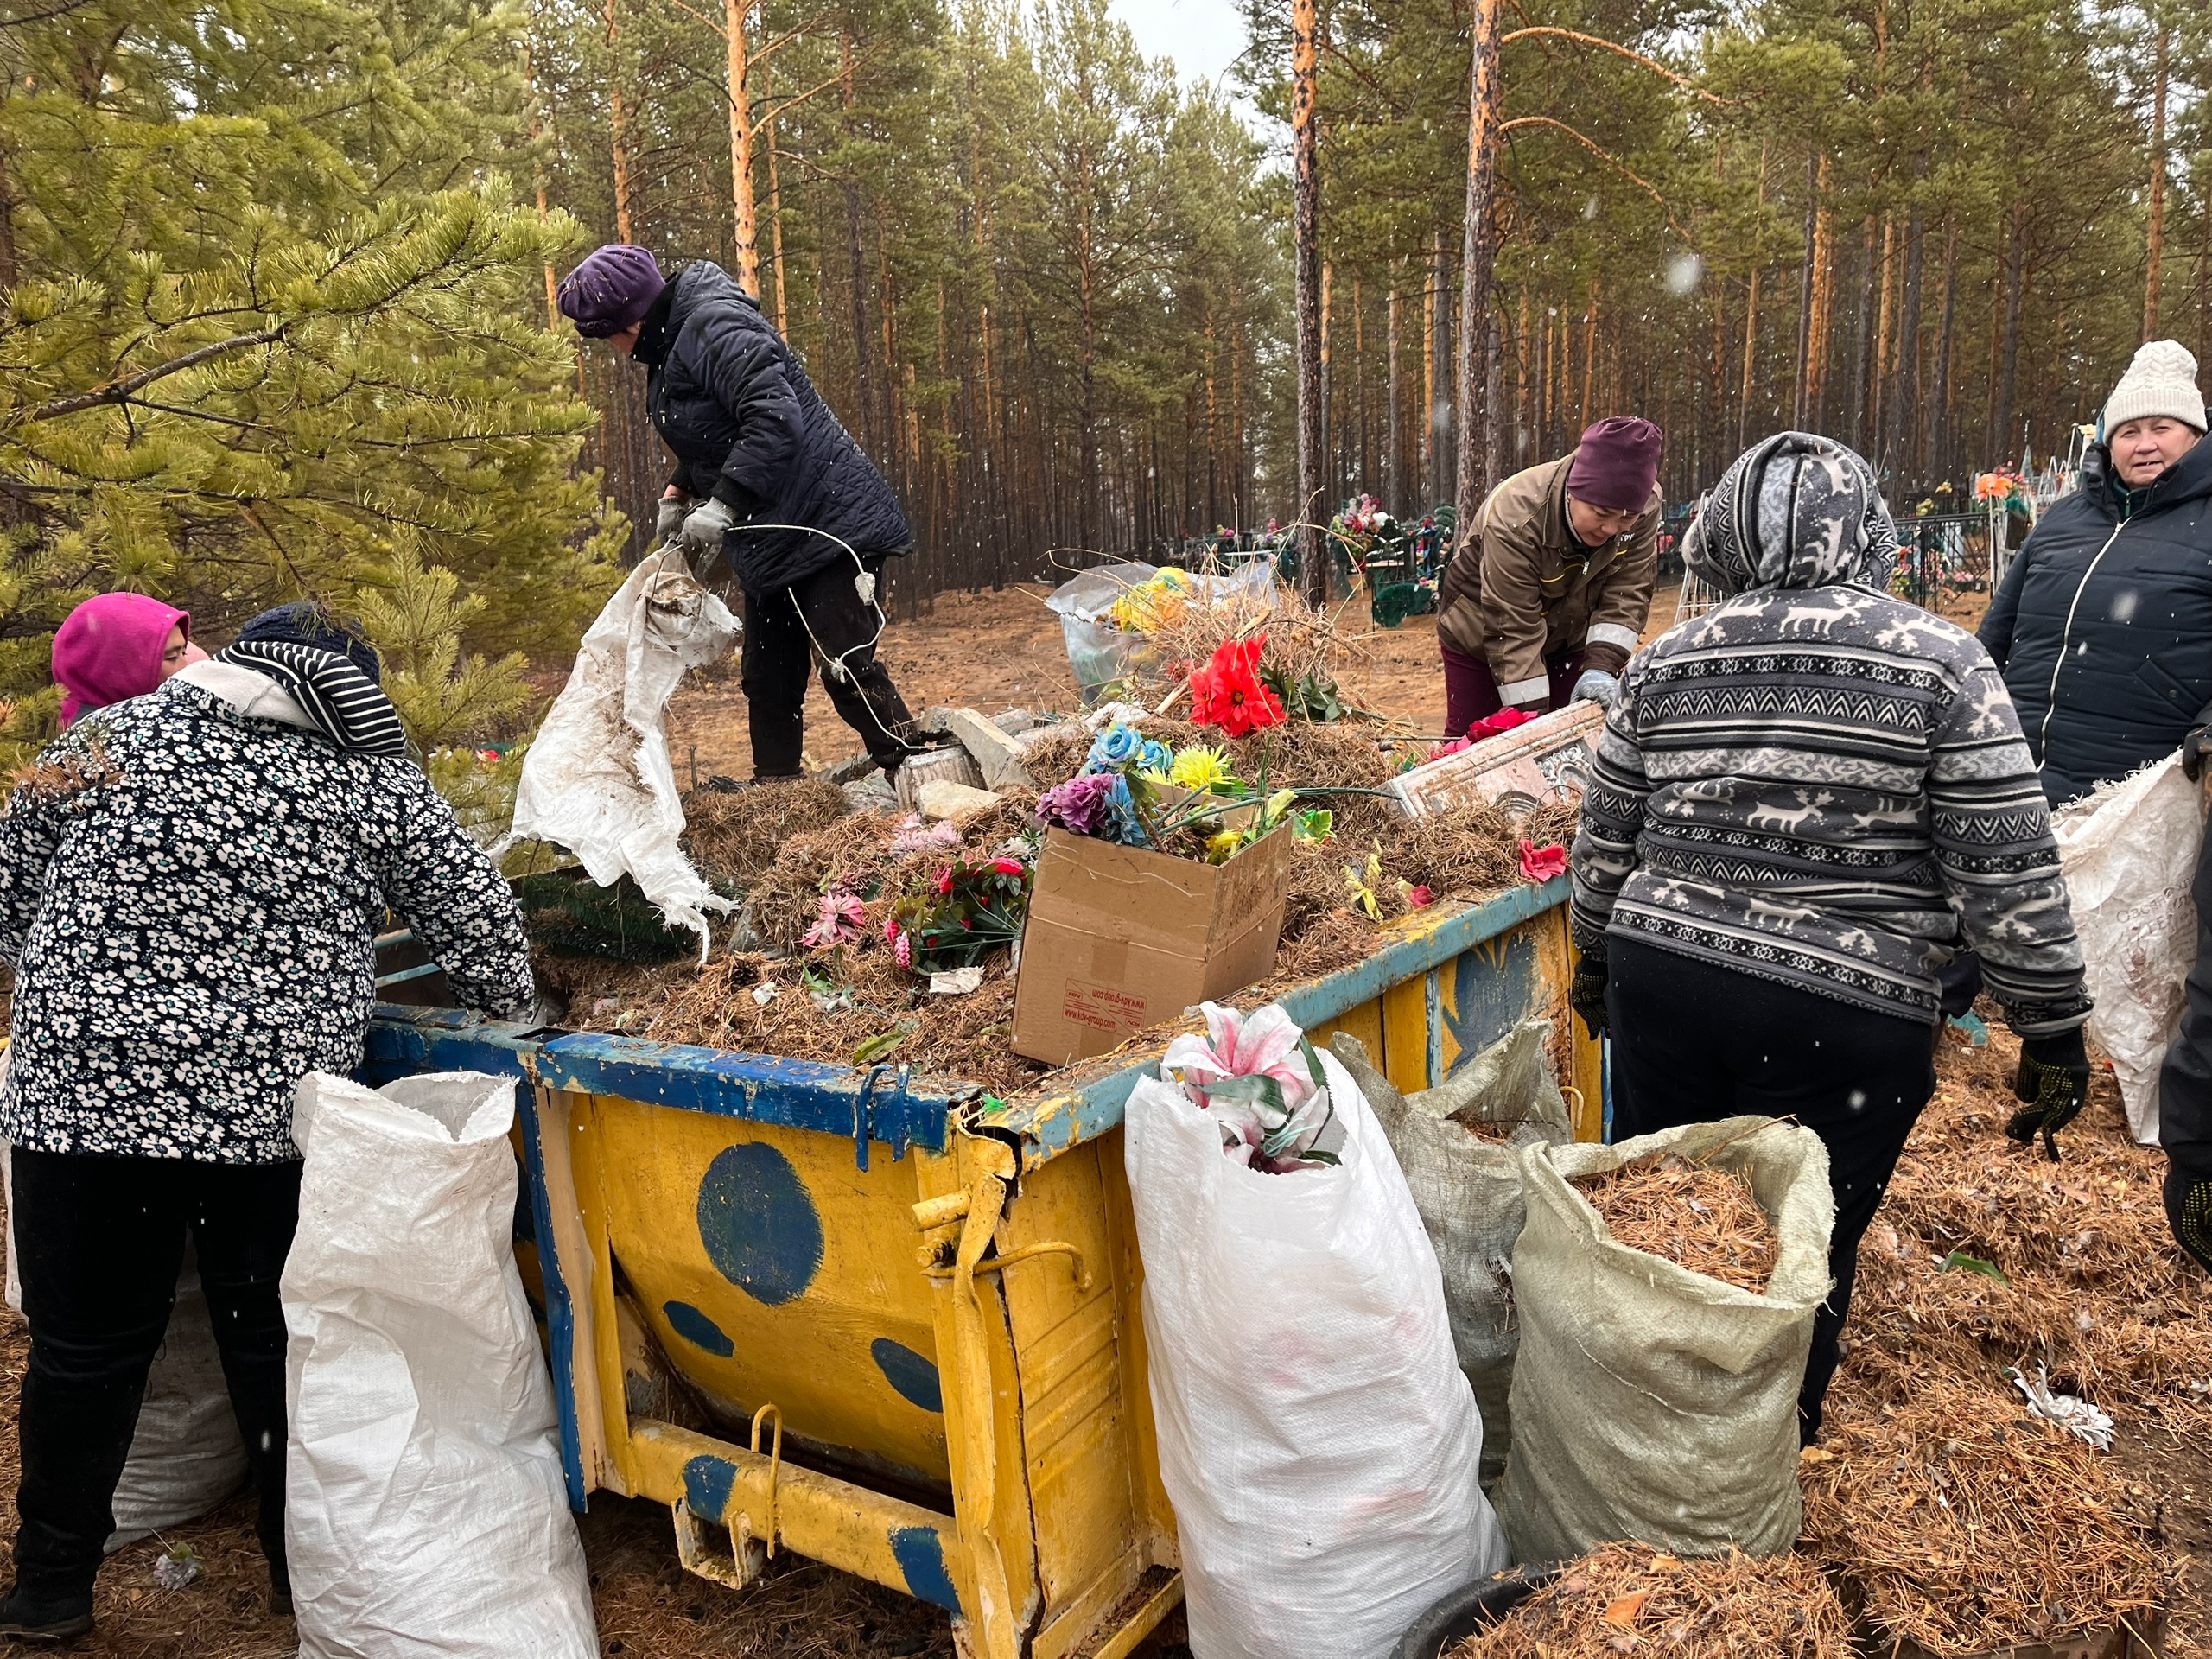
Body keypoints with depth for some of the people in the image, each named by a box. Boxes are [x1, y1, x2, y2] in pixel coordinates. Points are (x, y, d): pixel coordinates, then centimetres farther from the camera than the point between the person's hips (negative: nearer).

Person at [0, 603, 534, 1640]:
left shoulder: (101, 742, 4)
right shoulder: (372, 783, -2)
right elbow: (480, 922, -1)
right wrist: (501, 1003, 17)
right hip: (273, 1112, -1)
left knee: (84, 1346, 15)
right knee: (276, 1339, 13)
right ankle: (304, 1567, 27)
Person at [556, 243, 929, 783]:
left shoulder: (711, 325, -17)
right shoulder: (669, 344, 15)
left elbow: (776, 417, -29)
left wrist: (722, 505, -29)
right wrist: (678, 494, 16)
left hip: (828, 525, -10)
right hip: (771, 538, 11)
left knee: (847, 670, -16)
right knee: (767, 679, 13)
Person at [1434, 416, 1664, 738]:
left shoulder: (1645, 505, -25)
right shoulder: (1515, 518, -38)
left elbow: (1627, 593, -21)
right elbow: (1512, 632, -36)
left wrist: (1601, 668, -33)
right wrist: (1534, 716, -36)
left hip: (1568, 634, 4)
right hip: (1481, 632, -4)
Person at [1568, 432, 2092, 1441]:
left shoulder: (1665, 664, 2)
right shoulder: (1942, 664, -6)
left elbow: (1603, 845, 10)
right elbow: (2008, 876, -7)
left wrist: (1596, 960, 25)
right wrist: (2053, 1030, 3)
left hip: (1662, 982, 4)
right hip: (1845, 1016, -3)